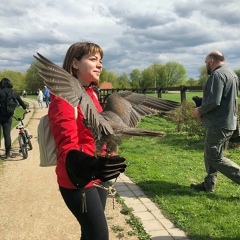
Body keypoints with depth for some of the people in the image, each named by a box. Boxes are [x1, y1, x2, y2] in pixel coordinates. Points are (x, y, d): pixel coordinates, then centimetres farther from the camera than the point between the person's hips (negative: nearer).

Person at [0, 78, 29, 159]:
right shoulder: (14, 93, 7)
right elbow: (21, 101, 23)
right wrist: (25, 109, 40)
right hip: (8, 117, 4)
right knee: (7, 135, 9)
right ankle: (8, 154, 12)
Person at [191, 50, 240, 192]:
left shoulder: (217, 74, -16)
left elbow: (214, 101, -25)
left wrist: (200, 111, -8)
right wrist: (202, 104, 14)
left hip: (219, 124, -10)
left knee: (215, 157, -2)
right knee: (211, 154, 17)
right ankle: (209, 185, 25)